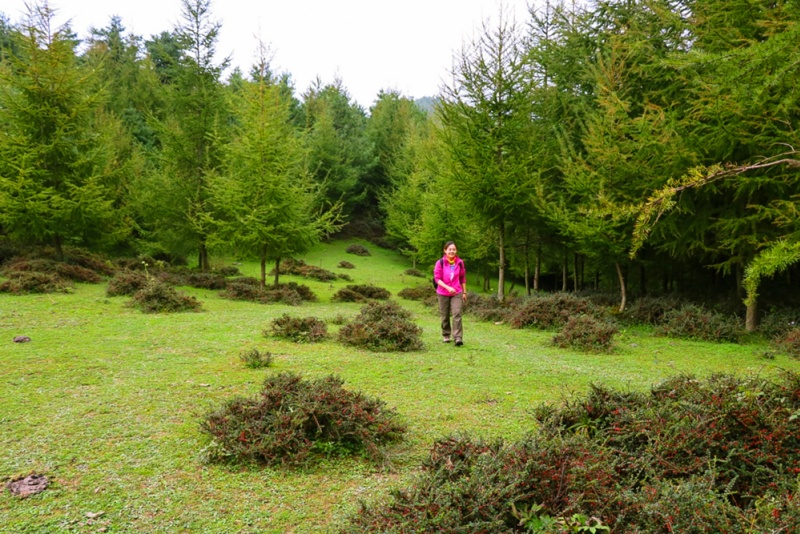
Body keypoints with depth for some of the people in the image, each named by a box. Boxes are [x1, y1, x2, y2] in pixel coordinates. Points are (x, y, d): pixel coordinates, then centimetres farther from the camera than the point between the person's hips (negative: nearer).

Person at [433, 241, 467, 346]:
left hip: (457, 293, 1)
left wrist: (464, 292, 11)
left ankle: (458, 337, -13)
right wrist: (447, 287, -23)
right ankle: (446, 335, 28)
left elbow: (463, 278, 9)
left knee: (457, 314, -12)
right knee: (445, 316, 10)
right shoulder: (440, 263, -9)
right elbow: (437, 278, -11)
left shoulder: (460, 263, -1)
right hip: (443, 293, 0)